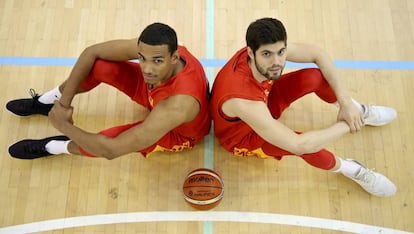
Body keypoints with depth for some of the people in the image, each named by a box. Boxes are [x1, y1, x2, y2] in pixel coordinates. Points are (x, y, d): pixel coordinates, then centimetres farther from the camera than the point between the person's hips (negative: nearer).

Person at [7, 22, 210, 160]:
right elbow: (91, 52, -18)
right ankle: (46, 102, 15)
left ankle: (51, 147, 5)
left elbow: (111, 150, -44)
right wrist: (64, 102, -18)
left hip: (178, 132, -5)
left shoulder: (178, 104, -47)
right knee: (99, 65, -18)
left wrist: (64, 126, -28)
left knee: (109, 142, -32)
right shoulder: (149, 46, -31)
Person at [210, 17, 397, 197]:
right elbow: (299, 145, -44)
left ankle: (359, 112, 16)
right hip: (244, 137, -6)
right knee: (306, 145, -33)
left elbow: (318, 54, -10)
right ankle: (346, 168, 2)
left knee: (314, 77, -15)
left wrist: (346, 102, -15)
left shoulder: (272, 48, -26)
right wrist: (345, 126, -28)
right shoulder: (242, 100, -45)